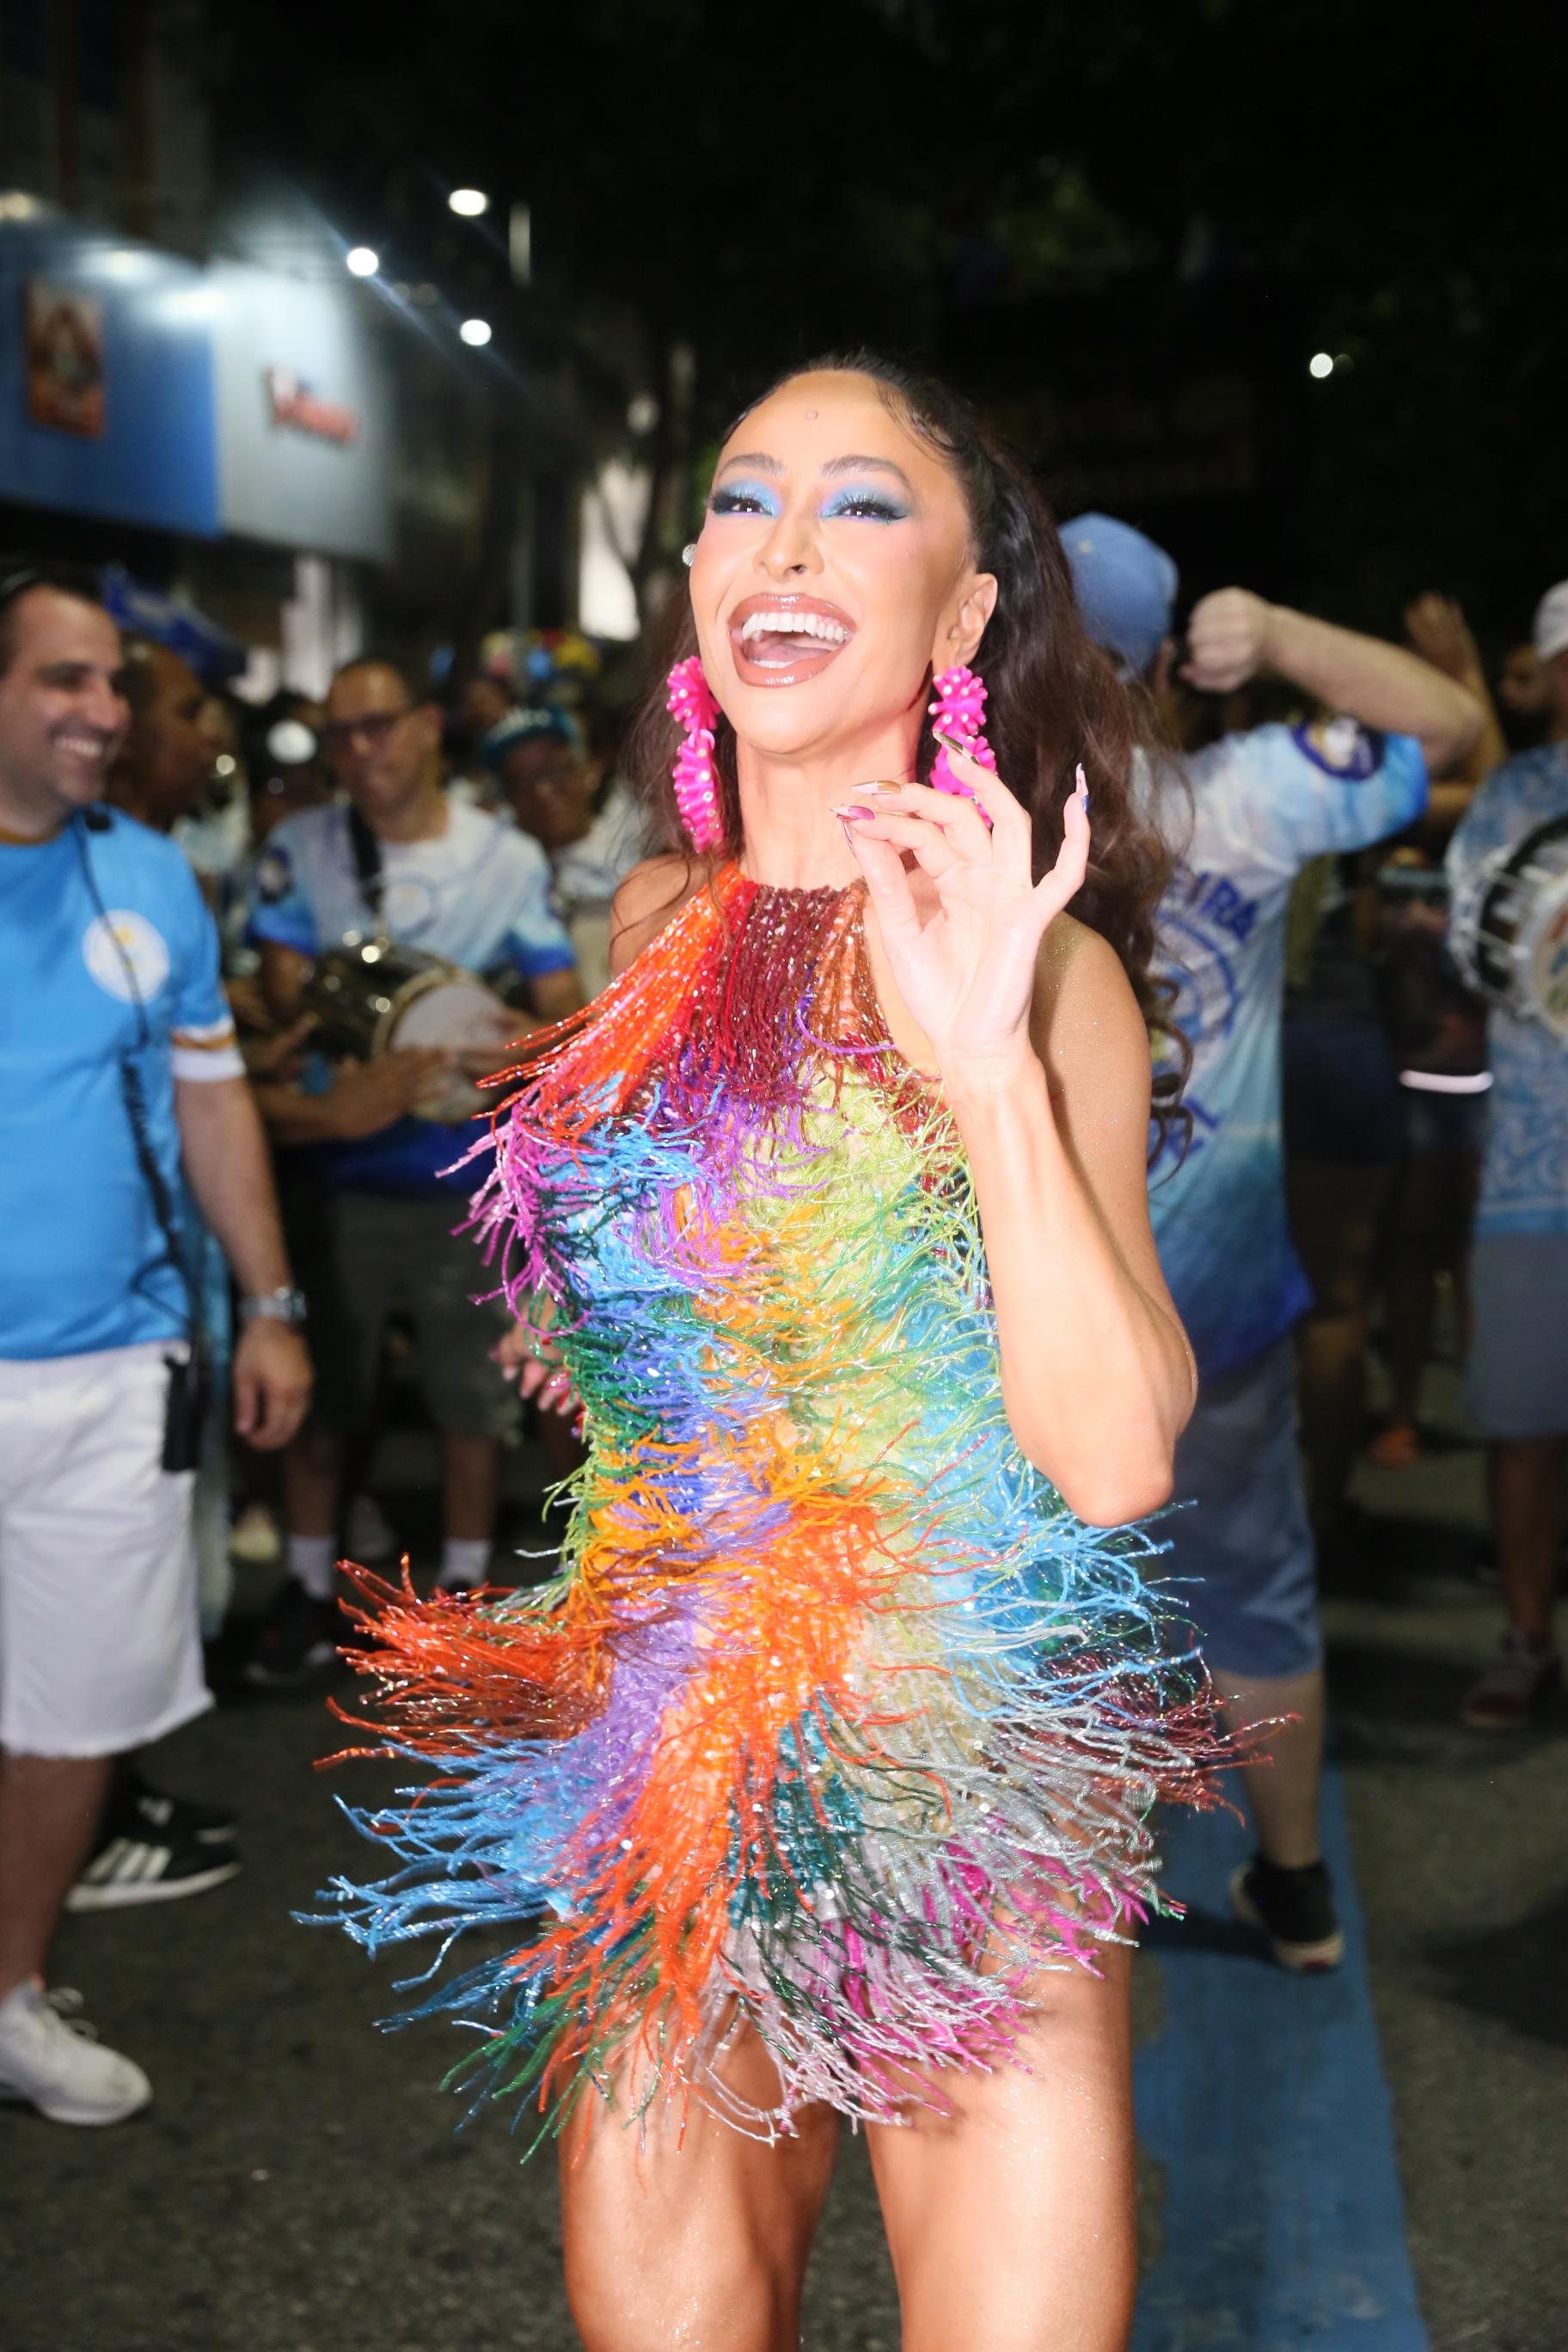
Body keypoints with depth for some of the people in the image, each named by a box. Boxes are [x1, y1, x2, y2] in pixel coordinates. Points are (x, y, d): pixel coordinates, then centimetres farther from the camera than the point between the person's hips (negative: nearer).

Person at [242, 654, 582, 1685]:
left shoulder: (510, 857, 1)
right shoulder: (301, 850, 1)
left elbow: (565, 1005, -1)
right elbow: (285, 999, -4)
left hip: (473, 1181, 0)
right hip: (341, 1176, 0)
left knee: (474, 1398, 8)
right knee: (321, 1393, 9)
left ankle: (466, 1585, 27)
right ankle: (311, 1588, 26)